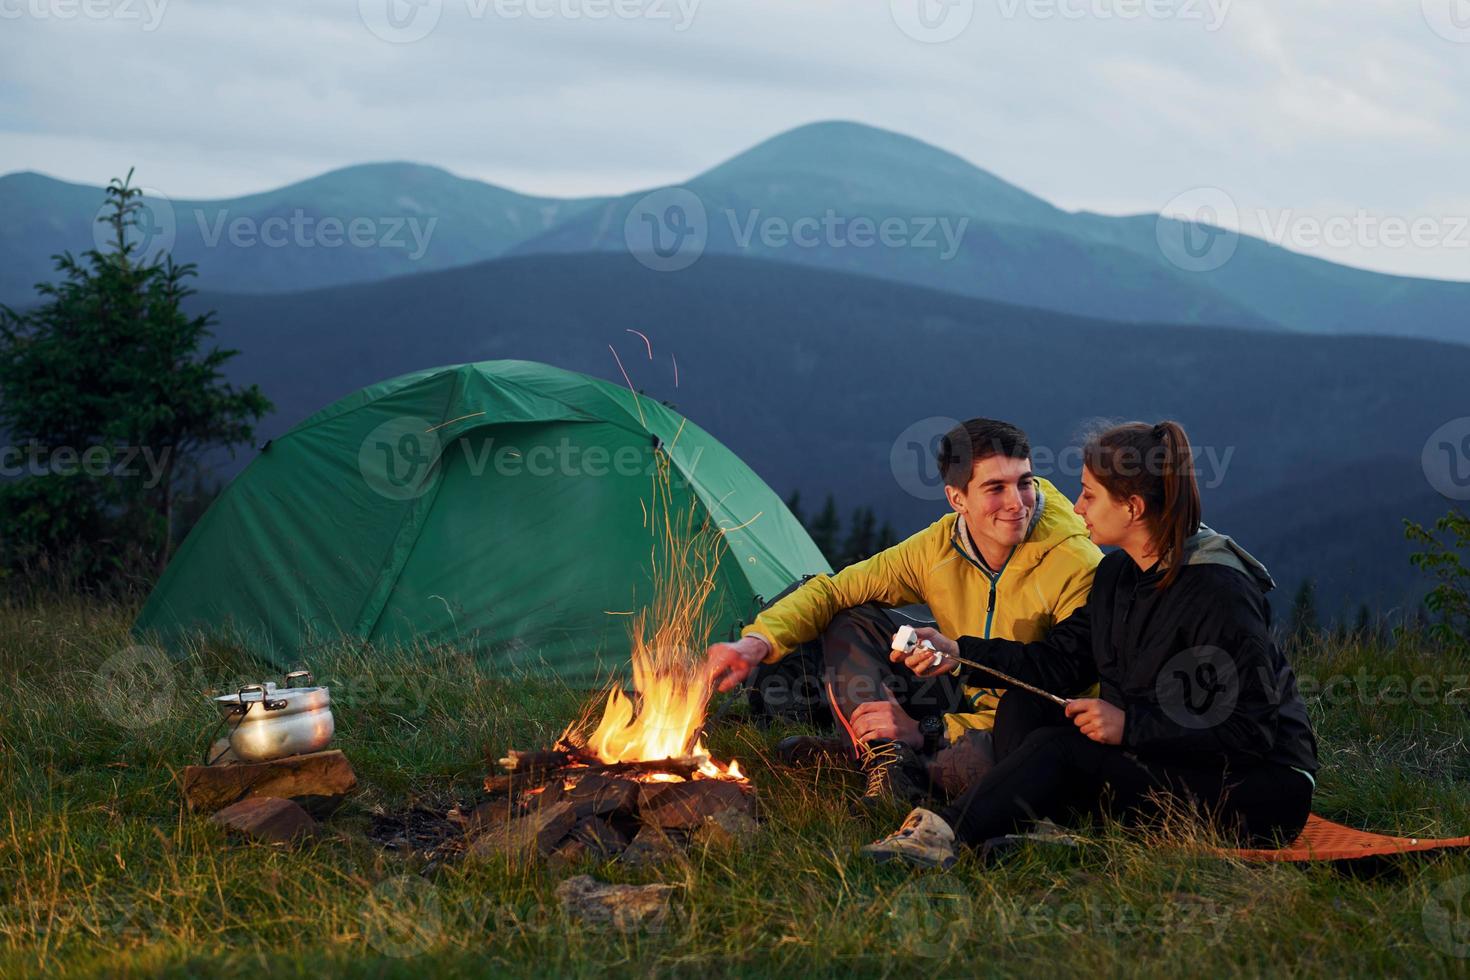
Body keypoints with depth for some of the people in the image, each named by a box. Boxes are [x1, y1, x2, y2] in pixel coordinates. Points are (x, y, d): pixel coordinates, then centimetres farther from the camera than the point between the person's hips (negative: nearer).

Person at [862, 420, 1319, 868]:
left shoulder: (1219, 593, -22)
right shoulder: (1119, 573, 6)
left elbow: (1251, 729, -24)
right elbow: (1061, 659, 10)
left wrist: (1130, 726, -24)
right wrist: (960, 654, 0)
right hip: (1169, 762, 9)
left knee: (1060, 748, -25)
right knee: (1023, 705, -4)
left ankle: (943, 835, -29)